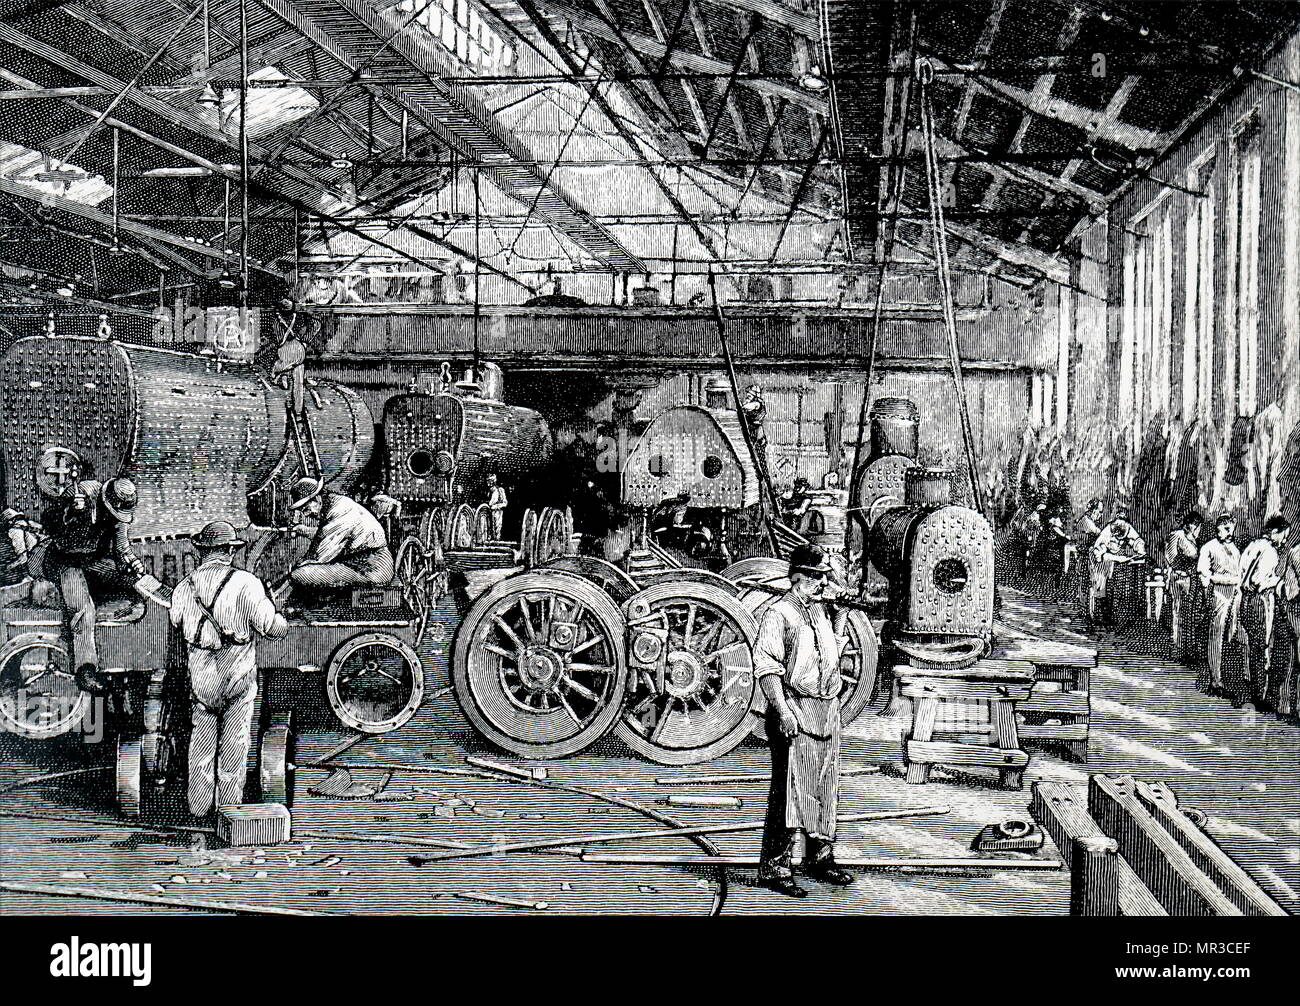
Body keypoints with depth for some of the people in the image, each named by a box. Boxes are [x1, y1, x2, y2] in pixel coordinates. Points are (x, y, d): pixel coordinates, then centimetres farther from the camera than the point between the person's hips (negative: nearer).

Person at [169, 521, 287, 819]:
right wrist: (285, 624, 8)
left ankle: (199, 804, 22)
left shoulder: (184, 587, -1)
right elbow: (270, 626, -14)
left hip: (199, 675, 3)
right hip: (238, 674, -3)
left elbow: (177, 621, 14)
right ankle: (230, 806, 15)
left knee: (201, 737, 16)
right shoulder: (246, 583, -13)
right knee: (234, 741, 8)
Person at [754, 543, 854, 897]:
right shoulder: (779, 613, -9)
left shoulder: (819, 610, 16)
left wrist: (841, 615, 16)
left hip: (828, 710, 8)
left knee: (826, 788, 15)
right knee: (790, 792, -6)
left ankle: (820, 858, 28)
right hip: (796, 712, -8)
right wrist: (782, 710, -23)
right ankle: (775, 868, 0)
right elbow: (765, 665, -16)